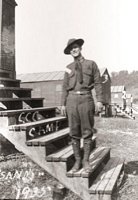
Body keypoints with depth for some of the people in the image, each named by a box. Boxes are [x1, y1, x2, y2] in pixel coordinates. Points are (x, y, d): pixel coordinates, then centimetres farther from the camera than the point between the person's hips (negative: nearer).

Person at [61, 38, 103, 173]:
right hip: (72, 99, 2)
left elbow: (98, 83, 2)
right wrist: (63, 104, 4)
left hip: (86, 99, -2)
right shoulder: (68, 68, 13)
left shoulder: (91, 64, 8)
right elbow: (65, 87, 11)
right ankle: (77, 161, 14)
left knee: (87, 131, 1)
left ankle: (86, 161, 13)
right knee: (74, 132, 4)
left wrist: (99, 100, -8)